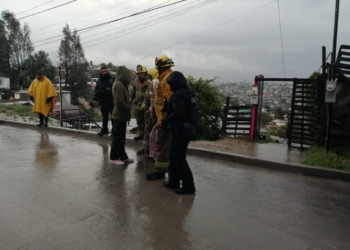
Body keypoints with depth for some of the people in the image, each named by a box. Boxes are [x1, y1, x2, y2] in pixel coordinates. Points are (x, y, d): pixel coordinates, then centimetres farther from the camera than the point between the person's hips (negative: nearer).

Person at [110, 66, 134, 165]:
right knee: (117, 137, 0)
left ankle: (123, 156, 24)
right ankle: (114, 158, 10)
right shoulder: (119, 85, -18)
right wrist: (129, 109, -11)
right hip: (119, 116, -10)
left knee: (121, 138, 15)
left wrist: (127, 109, 6)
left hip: (121, 115, 10)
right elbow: (120, 102, -24)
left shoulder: (120, 84, 13)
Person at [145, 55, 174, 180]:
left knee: (162, 144, -5)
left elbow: (169, 101, -26)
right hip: (166, 117, 11)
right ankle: (169, 165, 31)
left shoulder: (167, 79, -17)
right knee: (167, 143, 19)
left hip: (165, 118, -11)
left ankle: (159, 171, 2)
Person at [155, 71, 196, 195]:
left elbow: (177, 114, -29)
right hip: (186, 128, 10)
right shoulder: (188, 92, 13)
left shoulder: (178, 95, -19)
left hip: (180, 130, -10)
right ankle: (174, 181, 27)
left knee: (179, 158, -2)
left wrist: (164, 122, -17)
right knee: (174, 156, 18)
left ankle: (189, 186, 5)